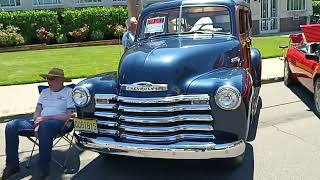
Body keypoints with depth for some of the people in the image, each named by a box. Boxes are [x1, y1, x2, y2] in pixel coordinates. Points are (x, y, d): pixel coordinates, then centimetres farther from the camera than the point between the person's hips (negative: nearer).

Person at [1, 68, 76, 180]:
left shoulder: (69, 92, 3)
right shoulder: (44, 92, 23)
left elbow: (70, 116, -8)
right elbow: (37, 111, 15)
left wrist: (46, 118, -13)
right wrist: (37, 124, -8)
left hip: (58, 122, -6)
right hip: (40, 121, 7)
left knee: (45, 127, -41)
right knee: (11, 126, -15)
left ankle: (43, 168, -27)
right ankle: (12, 165, -6)